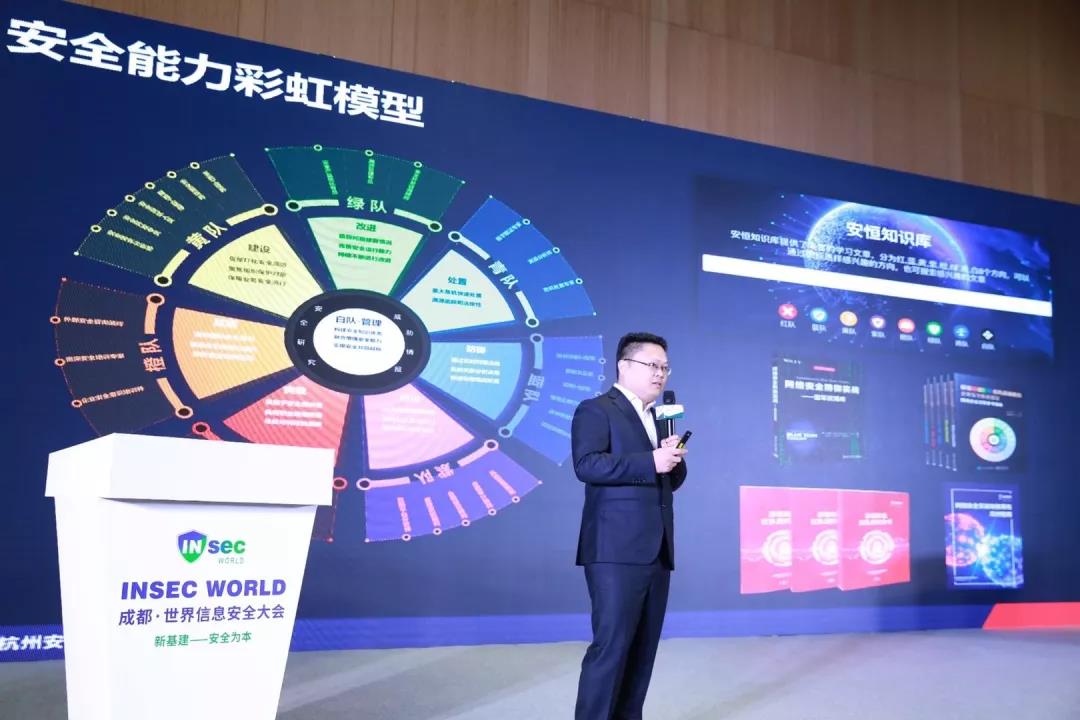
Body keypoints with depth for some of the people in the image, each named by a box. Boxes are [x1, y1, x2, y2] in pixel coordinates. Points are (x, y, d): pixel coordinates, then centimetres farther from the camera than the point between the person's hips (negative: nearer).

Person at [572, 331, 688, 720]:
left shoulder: (657, 418, 22)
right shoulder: (596, 410, -3)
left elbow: (671, 480, 20)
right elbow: (586, 464, -19)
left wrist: (673, 459, -2)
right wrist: (651, 462, -21)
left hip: (657, 553, 8)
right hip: (616, 552, -8)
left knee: (643, 650, 11)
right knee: (611, 646, -8)